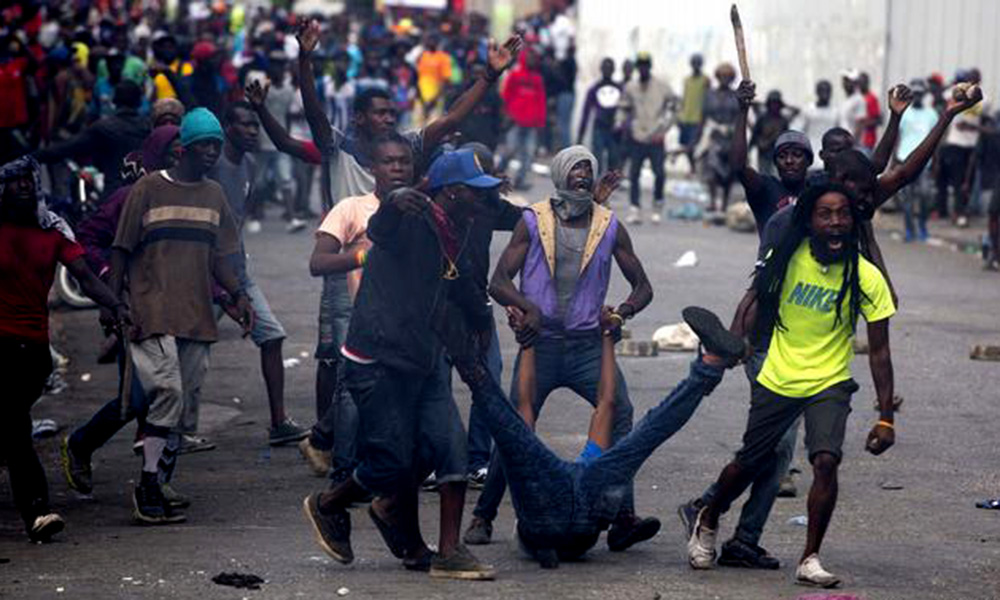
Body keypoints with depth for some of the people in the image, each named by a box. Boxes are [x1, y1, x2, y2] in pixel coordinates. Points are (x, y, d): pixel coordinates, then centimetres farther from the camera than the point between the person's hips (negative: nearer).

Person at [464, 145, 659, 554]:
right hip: (540, 342, -1)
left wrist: (624, 310, -11)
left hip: (588, 344, 1)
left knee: (621, 414, -18)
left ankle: (623, 520, -18)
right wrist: (528, 308, -22)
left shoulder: (610, 227, 6)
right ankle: (483, 516, 13)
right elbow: (498, 281, -2)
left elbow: (643, 286, 11)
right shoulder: (533, 222, 2)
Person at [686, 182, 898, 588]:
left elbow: (879, 351, -8)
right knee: (748, 463, 11)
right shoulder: (786, 259, -11)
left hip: (829, 385, -1)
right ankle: (707, 522, 41)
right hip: (776, 381, 1)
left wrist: (885, 417, -11)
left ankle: (810, 560, -10)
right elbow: (758, 302, 9)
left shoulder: (866, 277, -13)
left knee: (826, 460, -23)